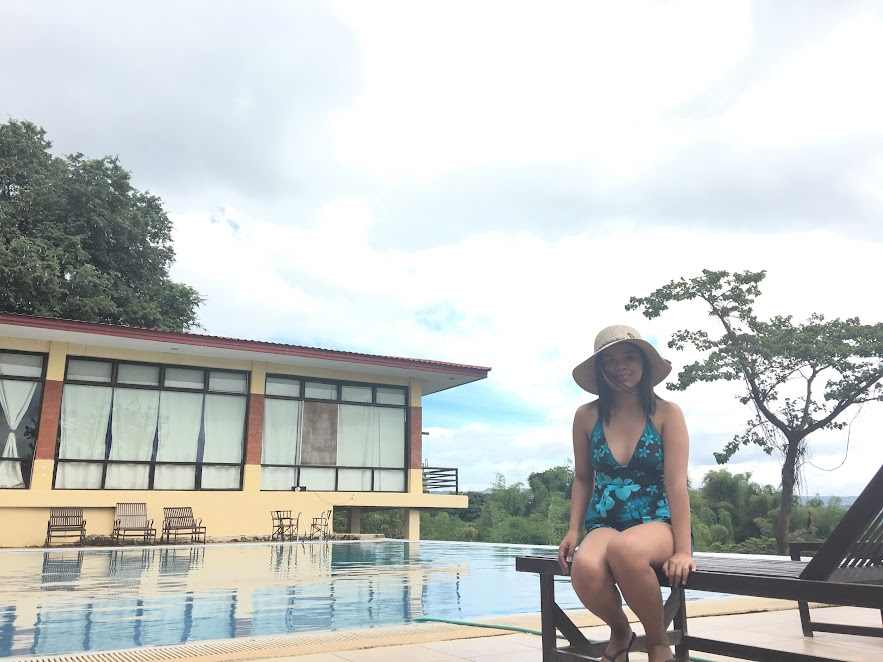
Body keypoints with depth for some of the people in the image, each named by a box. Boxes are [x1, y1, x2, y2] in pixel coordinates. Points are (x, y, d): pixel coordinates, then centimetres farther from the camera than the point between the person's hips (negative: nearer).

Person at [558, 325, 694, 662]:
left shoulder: (667, 413, -3)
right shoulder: (586, 416, 4)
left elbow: (676, 483, -9)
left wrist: (682, 549, -15)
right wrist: (573, 530, 1)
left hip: (656, 524, -2)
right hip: (604, 525, 2)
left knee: (624, 549, -40)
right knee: (585, 567, -35)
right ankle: (619, 631, 3)